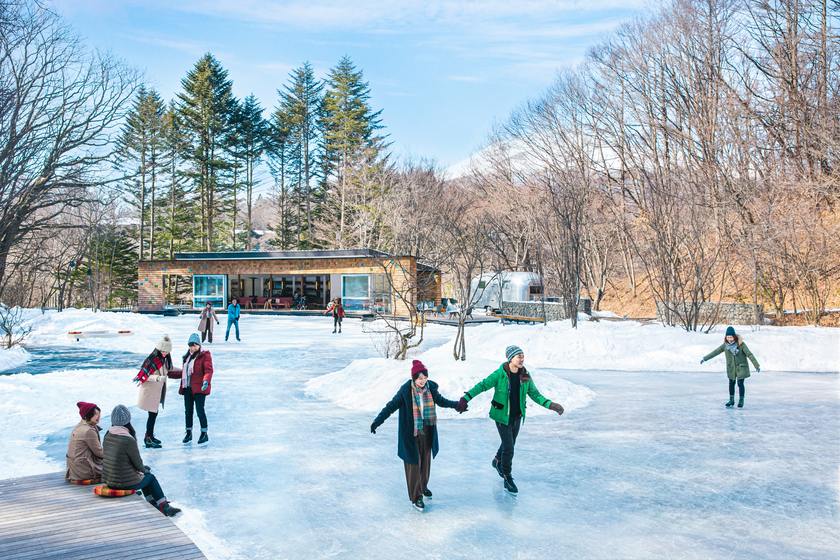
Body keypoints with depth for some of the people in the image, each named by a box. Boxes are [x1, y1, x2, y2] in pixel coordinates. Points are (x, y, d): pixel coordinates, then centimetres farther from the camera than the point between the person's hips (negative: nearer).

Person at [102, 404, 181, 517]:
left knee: (145, 471, 28)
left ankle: (153, 503, 39)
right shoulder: (128, 440, -24)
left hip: (108, 480, 7)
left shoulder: (107, 436, -1)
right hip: (125, 483, -7)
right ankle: (165, 507, 31)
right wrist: (144, 470, 11)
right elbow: (138, 463, -13)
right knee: (151, 477, 20)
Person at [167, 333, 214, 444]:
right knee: (188, 411, 10)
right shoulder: (187, 357, 19)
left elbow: (208, 370, -15)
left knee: (200, 410, -7)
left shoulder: (205, 356, -4)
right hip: (187, 388, 7)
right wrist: (169, 374, 20)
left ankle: (204, 434, 5)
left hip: (199, 389, -7)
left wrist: (206, 381, -32)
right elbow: (182, 373, 25)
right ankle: (189, 433, 24)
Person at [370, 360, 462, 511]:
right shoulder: (405, 391, -16)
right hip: (411, 432, -4)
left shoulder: (430, 388, -4)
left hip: (426, 431, 4)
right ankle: (416, 497, 12)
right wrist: (378, 421, -18)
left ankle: (423, 486, 40)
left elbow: (440, 401, 14)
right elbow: (392, 406, -10)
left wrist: (457, 404, 19)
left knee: (425, 460, 17)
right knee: (414, 462, 0)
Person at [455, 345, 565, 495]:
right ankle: (507, 479, 9)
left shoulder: (525, 376, -2)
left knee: (509, 444, 21)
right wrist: (465, 398, -24)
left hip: (517, 417, 5)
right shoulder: (499, 375, -16)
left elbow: (535, 394, 5)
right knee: (508, 447, -7)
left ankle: (497, 461, 50)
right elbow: (482, 386, -15)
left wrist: (550, 404, -7)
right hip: (502, 417, -5)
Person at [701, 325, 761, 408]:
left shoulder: (741, 344, -14)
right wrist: (705, 358, -1)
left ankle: (741, 400, 12)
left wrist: (757, 366, -8)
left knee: (740, 383, -3)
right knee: (731, 383, 8)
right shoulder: (725, 345, -5)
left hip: (741, 367, -3)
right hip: (731, 368, 3)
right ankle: (731, 400, 22)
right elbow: (715, 352, 1)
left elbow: (749, 354, -10)